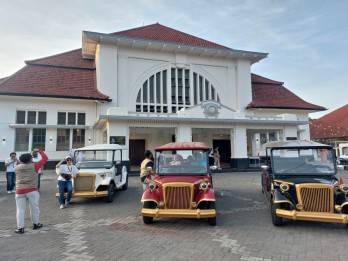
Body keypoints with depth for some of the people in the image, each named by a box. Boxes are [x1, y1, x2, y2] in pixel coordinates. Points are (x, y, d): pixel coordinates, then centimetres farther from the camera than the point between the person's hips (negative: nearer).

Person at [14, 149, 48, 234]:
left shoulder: (17, 167, 7)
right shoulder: (34, 166, -4)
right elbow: (45, 158, 2)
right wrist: (39, 151, 12)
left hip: (19, 191, 3)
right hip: (32, 190, -3)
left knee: (20, 210, 7)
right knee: (34, 208, 11)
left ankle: (20, 228, 7)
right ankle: (36, 224, 24)